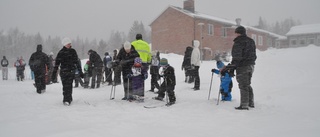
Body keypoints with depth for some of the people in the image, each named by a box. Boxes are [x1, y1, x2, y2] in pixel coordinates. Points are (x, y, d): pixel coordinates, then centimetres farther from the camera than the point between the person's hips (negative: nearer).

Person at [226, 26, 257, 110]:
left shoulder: (238, 42, -13)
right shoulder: (251, 41, 14)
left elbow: (237, 56, -19)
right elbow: (254, 55, 18)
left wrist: (233, 65, -14)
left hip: (242, 67, -9)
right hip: (251, 65, 9)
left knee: (243, 86, -5)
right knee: (248, 85, 19)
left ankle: (244, 105, -2)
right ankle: (251, 103, 24)